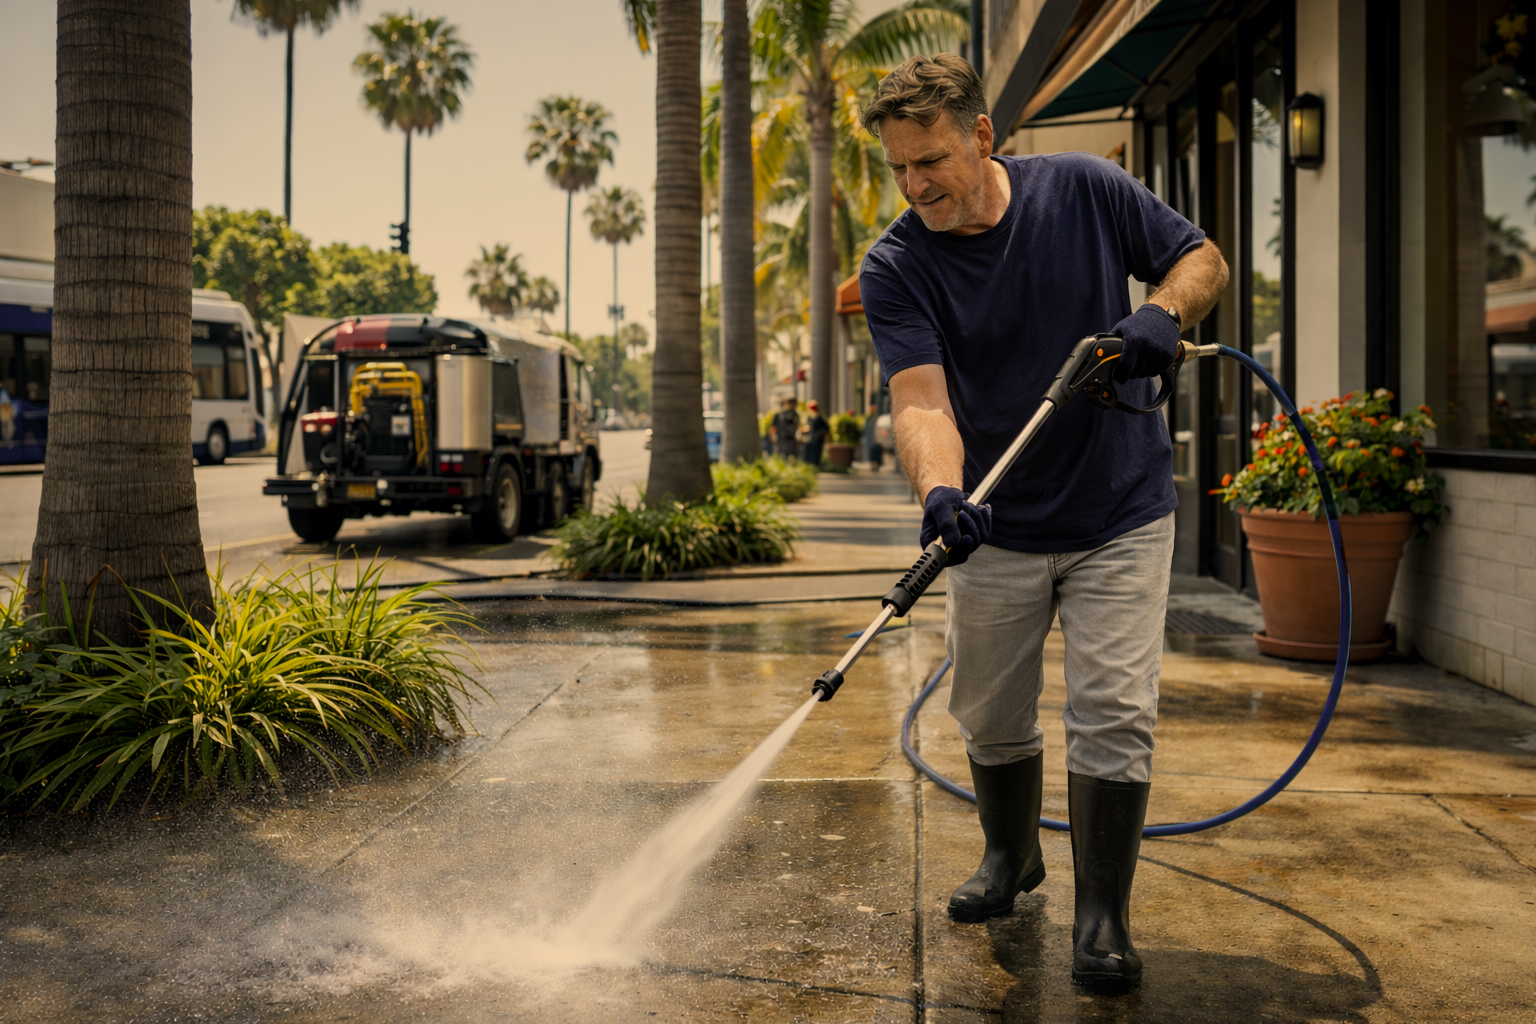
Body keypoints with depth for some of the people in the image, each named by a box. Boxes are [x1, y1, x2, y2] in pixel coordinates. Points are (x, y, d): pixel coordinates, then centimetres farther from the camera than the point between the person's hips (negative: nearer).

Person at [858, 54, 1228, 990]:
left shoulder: (1085, 190, -8)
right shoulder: (896, 269, -12)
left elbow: (1204, 258, 1)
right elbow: (920, 399, -24)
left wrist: (1162, 314, -21)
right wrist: (940, 491, -43)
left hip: (1121, 514, -1)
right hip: (1001, 526, 1)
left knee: (1115, 712, -6)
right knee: (991, 714, 13)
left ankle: (1103, 912, 9)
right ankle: (1011, 855, 40)